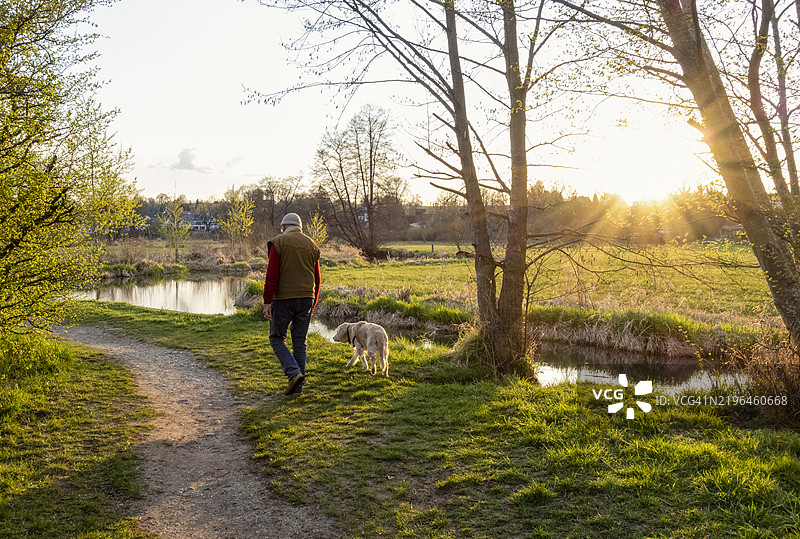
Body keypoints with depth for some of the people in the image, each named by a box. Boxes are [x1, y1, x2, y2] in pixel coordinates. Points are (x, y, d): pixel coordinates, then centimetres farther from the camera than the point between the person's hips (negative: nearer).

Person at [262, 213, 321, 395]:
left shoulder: (278, 242, -3)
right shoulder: (311, 245, 12)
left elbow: (272, 275, -11)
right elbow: (317, 278, 13)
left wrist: (267, 302, -9)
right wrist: (313, 303, 20)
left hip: (283, 299, -4)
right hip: (306, 298, 5)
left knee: (277, 339, 9)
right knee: (300, 342, 10)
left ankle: (294, 373, -10)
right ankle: (298, 386, 14)